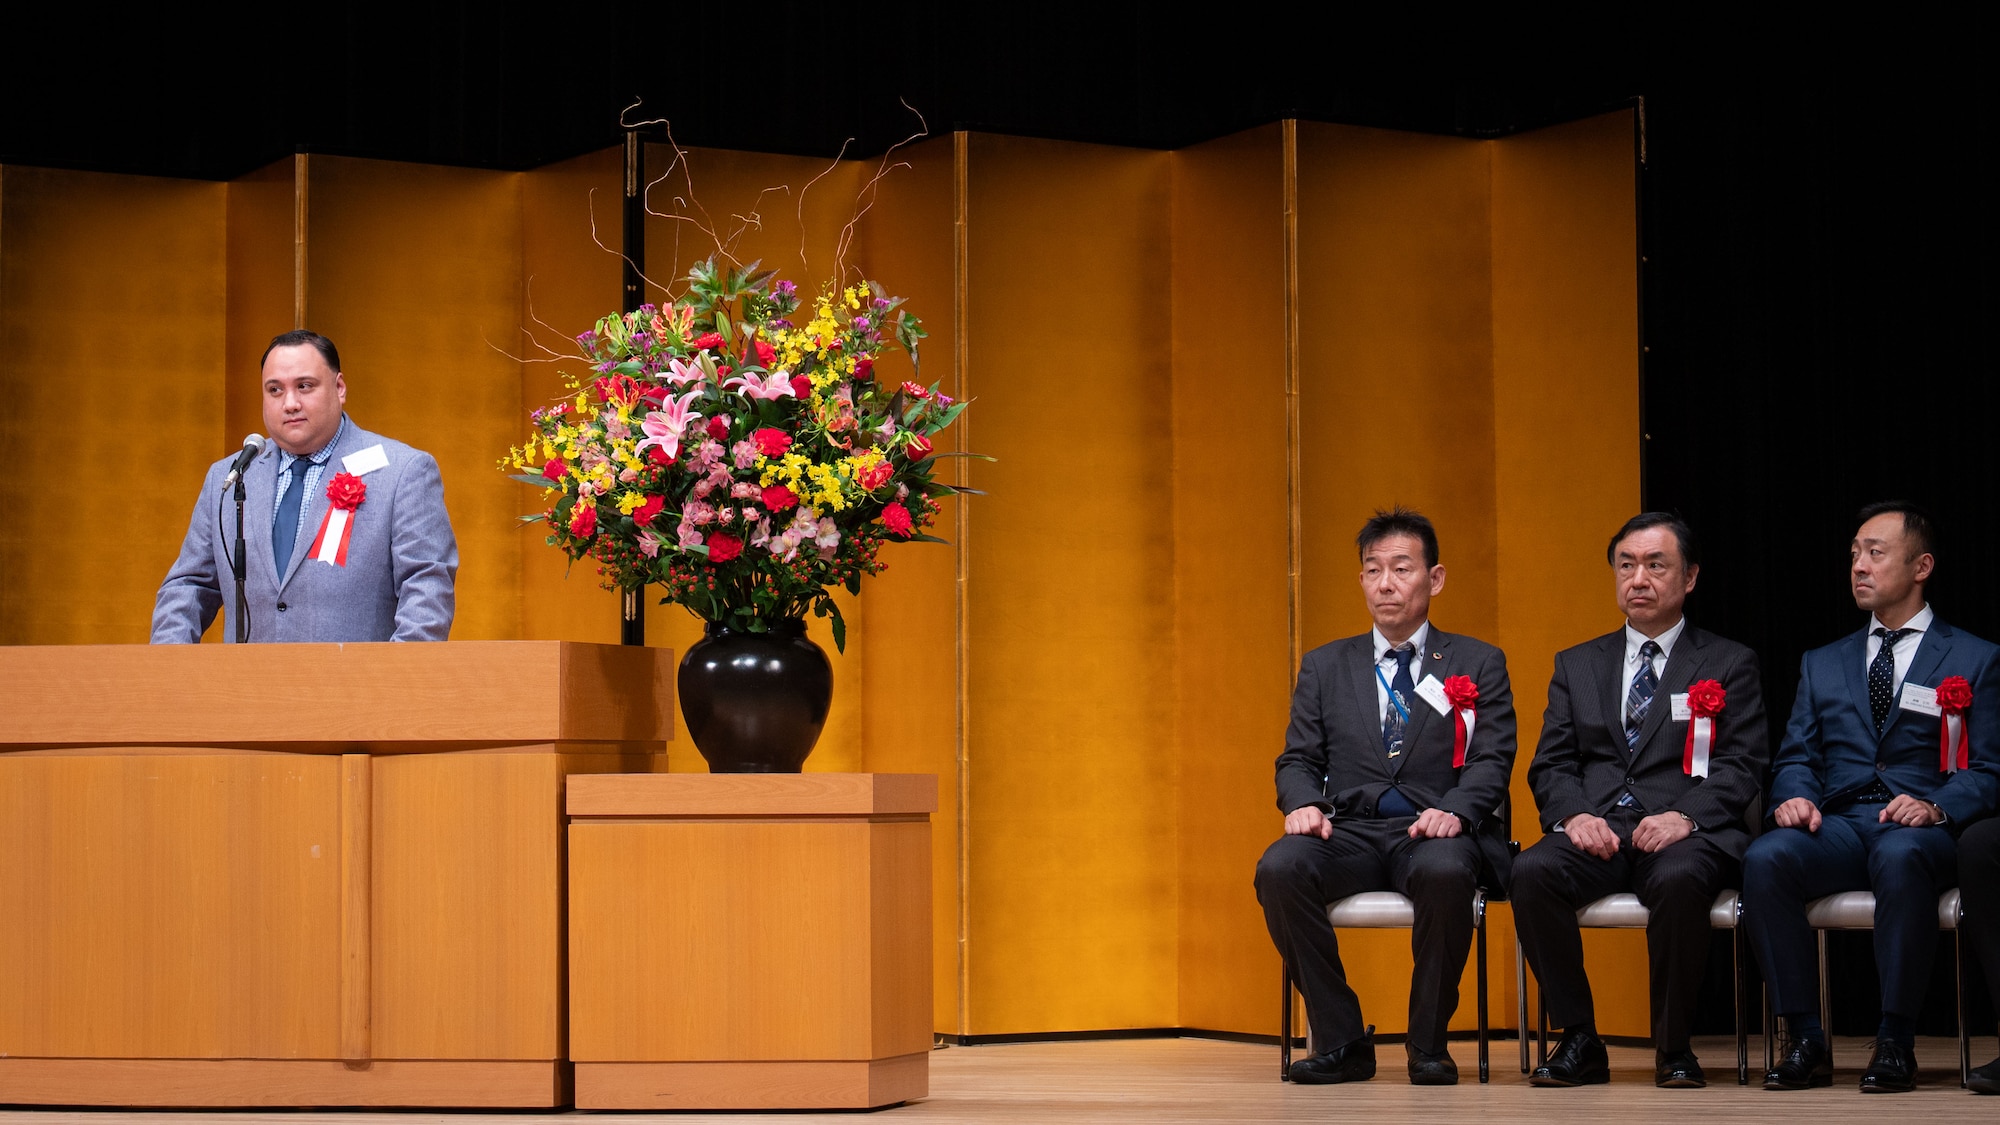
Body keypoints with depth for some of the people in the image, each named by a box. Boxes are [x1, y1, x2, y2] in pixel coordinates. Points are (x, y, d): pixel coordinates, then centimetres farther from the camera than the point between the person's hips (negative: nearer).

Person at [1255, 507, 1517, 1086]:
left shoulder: (1479, 664, 12)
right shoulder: (1324, 666, 19)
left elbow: (1492, 761, 3)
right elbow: (1298, 760, 14)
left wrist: (1454, 810, -18)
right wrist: (1304, 804, -10)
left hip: (1432, 832, -2)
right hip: (1347, 833, 2)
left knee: (1446, 873, -39)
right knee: (1279, 869, -31)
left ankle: (1428, 1043, -18)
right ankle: (1341, 1040, -18)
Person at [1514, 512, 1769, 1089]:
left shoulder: (1729, 664, 14)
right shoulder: (1576, 665, 22)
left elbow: (1741, 765, 2)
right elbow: (1551, 764, 13)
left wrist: (1686, 816, -17)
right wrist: (1575, 814, -10)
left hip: (1683, 831, -3)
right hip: (1595, 830, 3)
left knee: (1679, 881, -39)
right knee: (1532, 873, -31)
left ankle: (1673, 1047, -19)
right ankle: (1579, 1041, -18)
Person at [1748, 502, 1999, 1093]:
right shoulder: (1822, 665, 24)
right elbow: (1796, 756, 17)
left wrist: (1937, 808, -17)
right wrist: (1795, 797, -8)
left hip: (1918, 827, -3)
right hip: (1837, 824, 3)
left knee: (1900, 857, -41)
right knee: (1765, 860, -31)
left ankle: (1895, 1041, -30)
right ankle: (1804, 1040, -24)